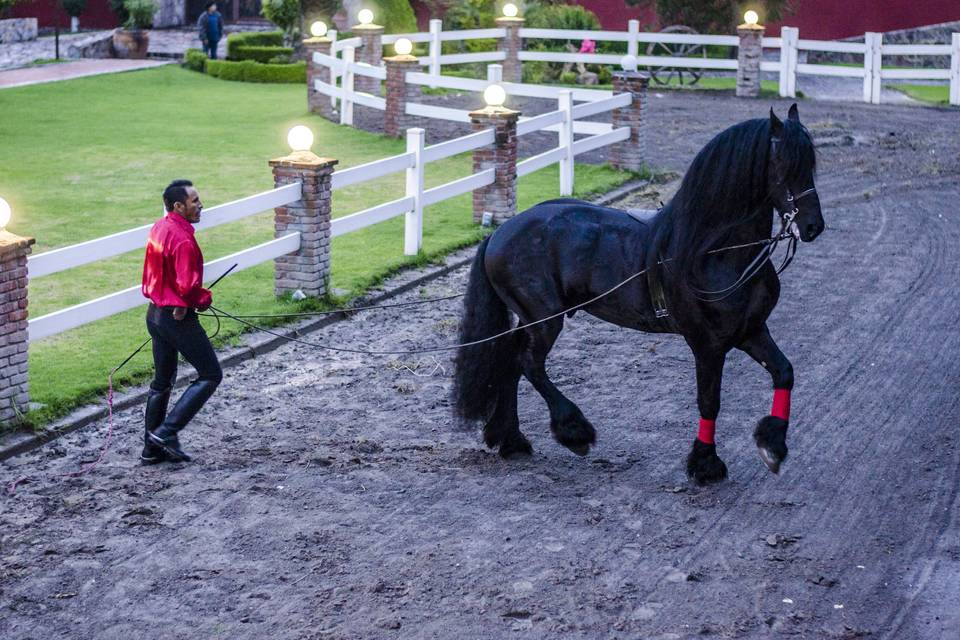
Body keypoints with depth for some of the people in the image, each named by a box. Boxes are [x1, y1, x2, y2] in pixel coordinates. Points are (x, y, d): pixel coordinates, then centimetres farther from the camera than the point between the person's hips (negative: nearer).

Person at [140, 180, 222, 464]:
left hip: (155, 312, 9)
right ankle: (166, 432, -4)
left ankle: (152, 448, 22)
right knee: (210, 375, 2)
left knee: (163, 380, 18)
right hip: (178, 317, -9)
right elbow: (187, 287, -26)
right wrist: (204, 299, -5)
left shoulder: (159, 228, 7)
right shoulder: (183, 239, -22)